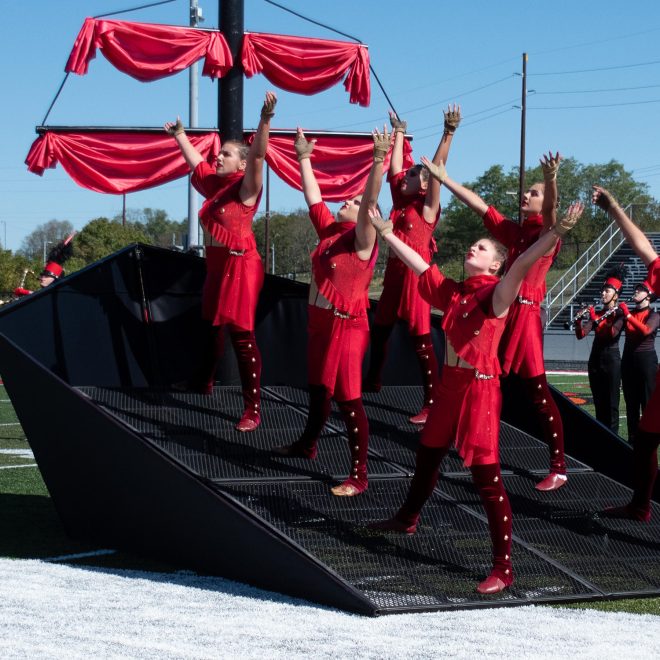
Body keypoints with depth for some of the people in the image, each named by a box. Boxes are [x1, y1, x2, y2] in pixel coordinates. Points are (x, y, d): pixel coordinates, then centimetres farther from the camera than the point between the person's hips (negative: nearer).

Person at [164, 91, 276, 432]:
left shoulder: (246, 186, -12)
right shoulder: (213, 181, 9)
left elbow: (258, 155, -29)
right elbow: (193, 157, 27)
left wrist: (265, 119, -42)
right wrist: (179, 133, 38)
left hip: (240, 267, -9)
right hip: (217, 265, 9)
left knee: (241, 334, -10)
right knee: (211, 325, 24)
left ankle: (253, 409, -9)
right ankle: (203, 381, 45)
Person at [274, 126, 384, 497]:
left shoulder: (363, 238, -12)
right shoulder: (330, 230, 8)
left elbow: (371, 203, -27)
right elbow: (313, 197, 16)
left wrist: (379, 160, -38)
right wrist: (304, 158, 17)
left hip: (347, 326, -8)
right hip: (320, 322, 8)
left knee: (348, 398, -8)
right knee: (318, 388, 25)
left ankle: (360, 476, -6)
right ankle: (309, 444, 45)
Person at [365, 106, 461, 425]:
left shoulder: (427, 206, -7)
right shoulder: (399, 199, 10)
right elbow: (394, 165, 20)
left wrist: (449, 133, -25)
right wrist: (399, 132, 28)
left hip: (415, 274, -8)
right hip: (393, 272, 8)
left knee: (421, 338, -9)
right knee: (379, 331, 20)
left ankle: (432, 403, -10)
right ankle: (372, 382, 39)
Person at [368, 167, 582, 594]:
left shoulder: (496, 294, -12)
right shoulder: (452, 291, 9)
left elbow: (522, 264, -28)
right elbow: (415, 261, 18)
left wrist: (558, 231, -44)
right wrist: (384, 230, 21)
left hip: (480, 387, -8)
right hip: (450, 383, 8)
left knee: (487, 476, -10)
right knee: (428, 456, 26)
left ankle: (504, 569, -8)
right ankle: (408, 519, 52)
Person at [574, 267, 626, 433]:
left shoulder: (619, 315, -4)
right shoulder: (597, 313, 12)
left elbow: (612, 333, -22)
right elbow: (581, 334, 5)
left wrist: (595, 318, -26)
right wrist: (579, 319, -13)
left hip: (611, 360, -6)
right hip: (595, 359, 6)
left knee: (611, 402, -4)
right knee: (599, 402, 9)